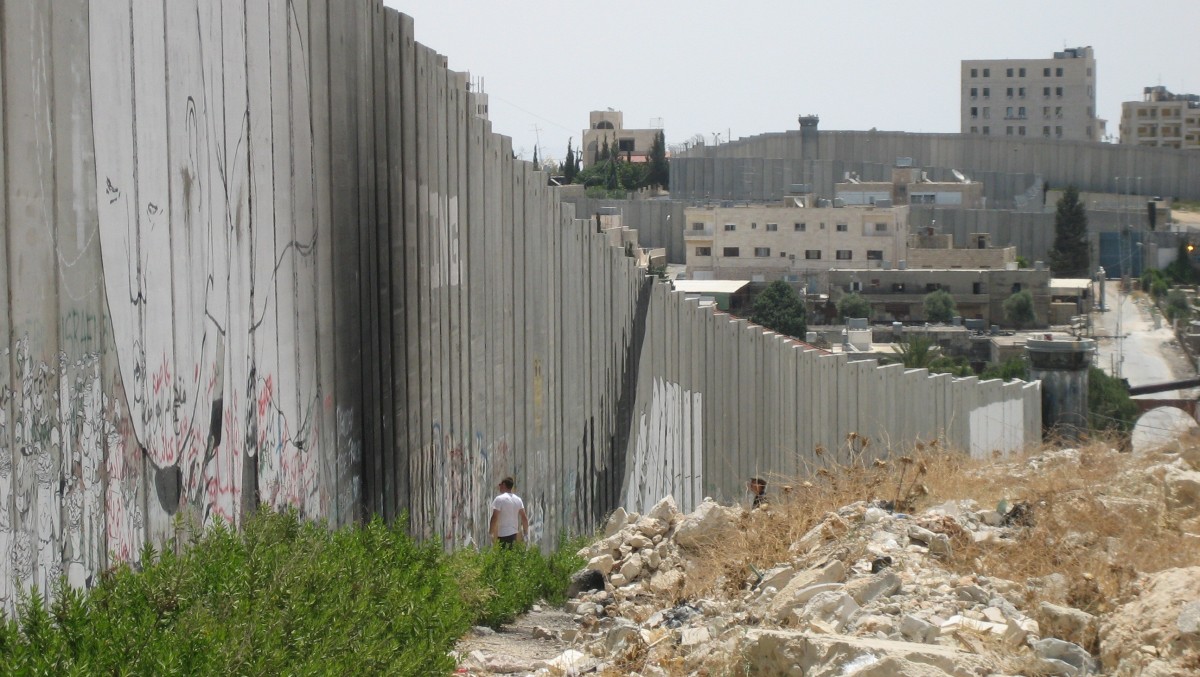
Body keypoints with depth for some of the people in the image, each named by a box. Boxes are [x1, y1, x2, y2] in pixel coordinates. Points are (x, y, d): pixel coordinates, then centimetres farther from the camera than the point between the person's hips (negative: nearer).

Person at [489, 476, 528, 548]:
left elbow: (494, 518, -16)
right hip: (514, 533, 7)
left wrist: (490, 533, -10)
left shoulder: (499, 499, -11)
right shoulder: (518, 500, 9)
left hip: (502, 535, -7)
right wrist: (526, 533, 16)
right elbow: (524, 518, 9)